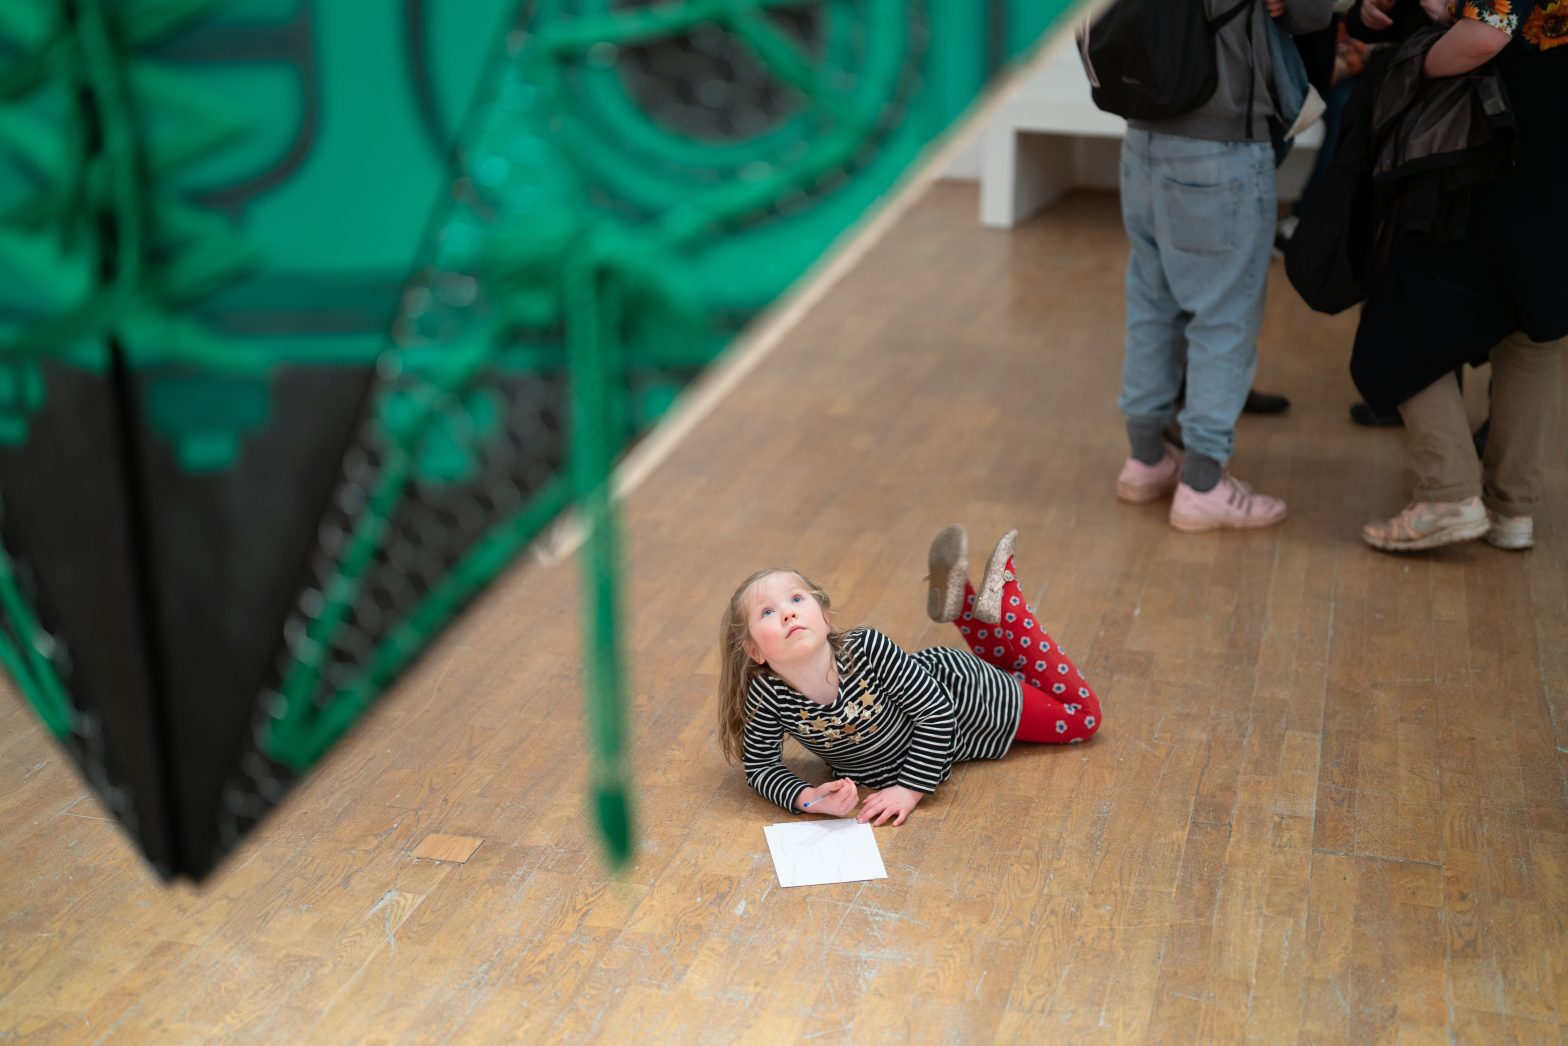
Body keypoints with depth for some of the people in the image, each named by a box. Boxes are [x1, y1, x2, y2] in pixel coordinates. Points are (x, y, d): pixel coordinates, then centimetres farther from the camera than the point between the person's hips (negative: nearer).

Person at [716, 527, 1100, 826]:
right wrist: (808, 797, -38)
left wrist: (910, 788, -35)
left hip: (965, 695, -3)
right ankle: (958, 599, 29)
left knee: (1082, 715, 22)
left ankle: (997, 598, 22)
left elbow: (938, 710, -30)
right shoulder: (767, 696, -32)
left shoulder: (868, 649, -39)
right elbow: (760, 766, -20)